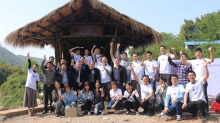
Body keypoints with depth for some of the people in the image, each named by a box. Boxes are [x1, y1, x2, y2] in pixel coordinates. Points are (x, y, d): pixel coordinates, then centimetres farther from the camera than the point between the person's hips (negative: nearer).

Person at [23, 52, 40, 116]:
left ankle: (32, 110, 18)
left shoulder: (37, 74, 11)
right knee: (28, 98, 0)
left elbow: (37, 82, 11)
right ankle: (29, 111, 6)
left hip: (34, 88, 2)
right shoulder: (29, 71, 5)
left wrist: (36, 88, 5)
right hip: (28, 86, -2)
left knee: (33, 99, 6)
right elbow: (29, 64, -8)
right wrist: (28, 57, -20)